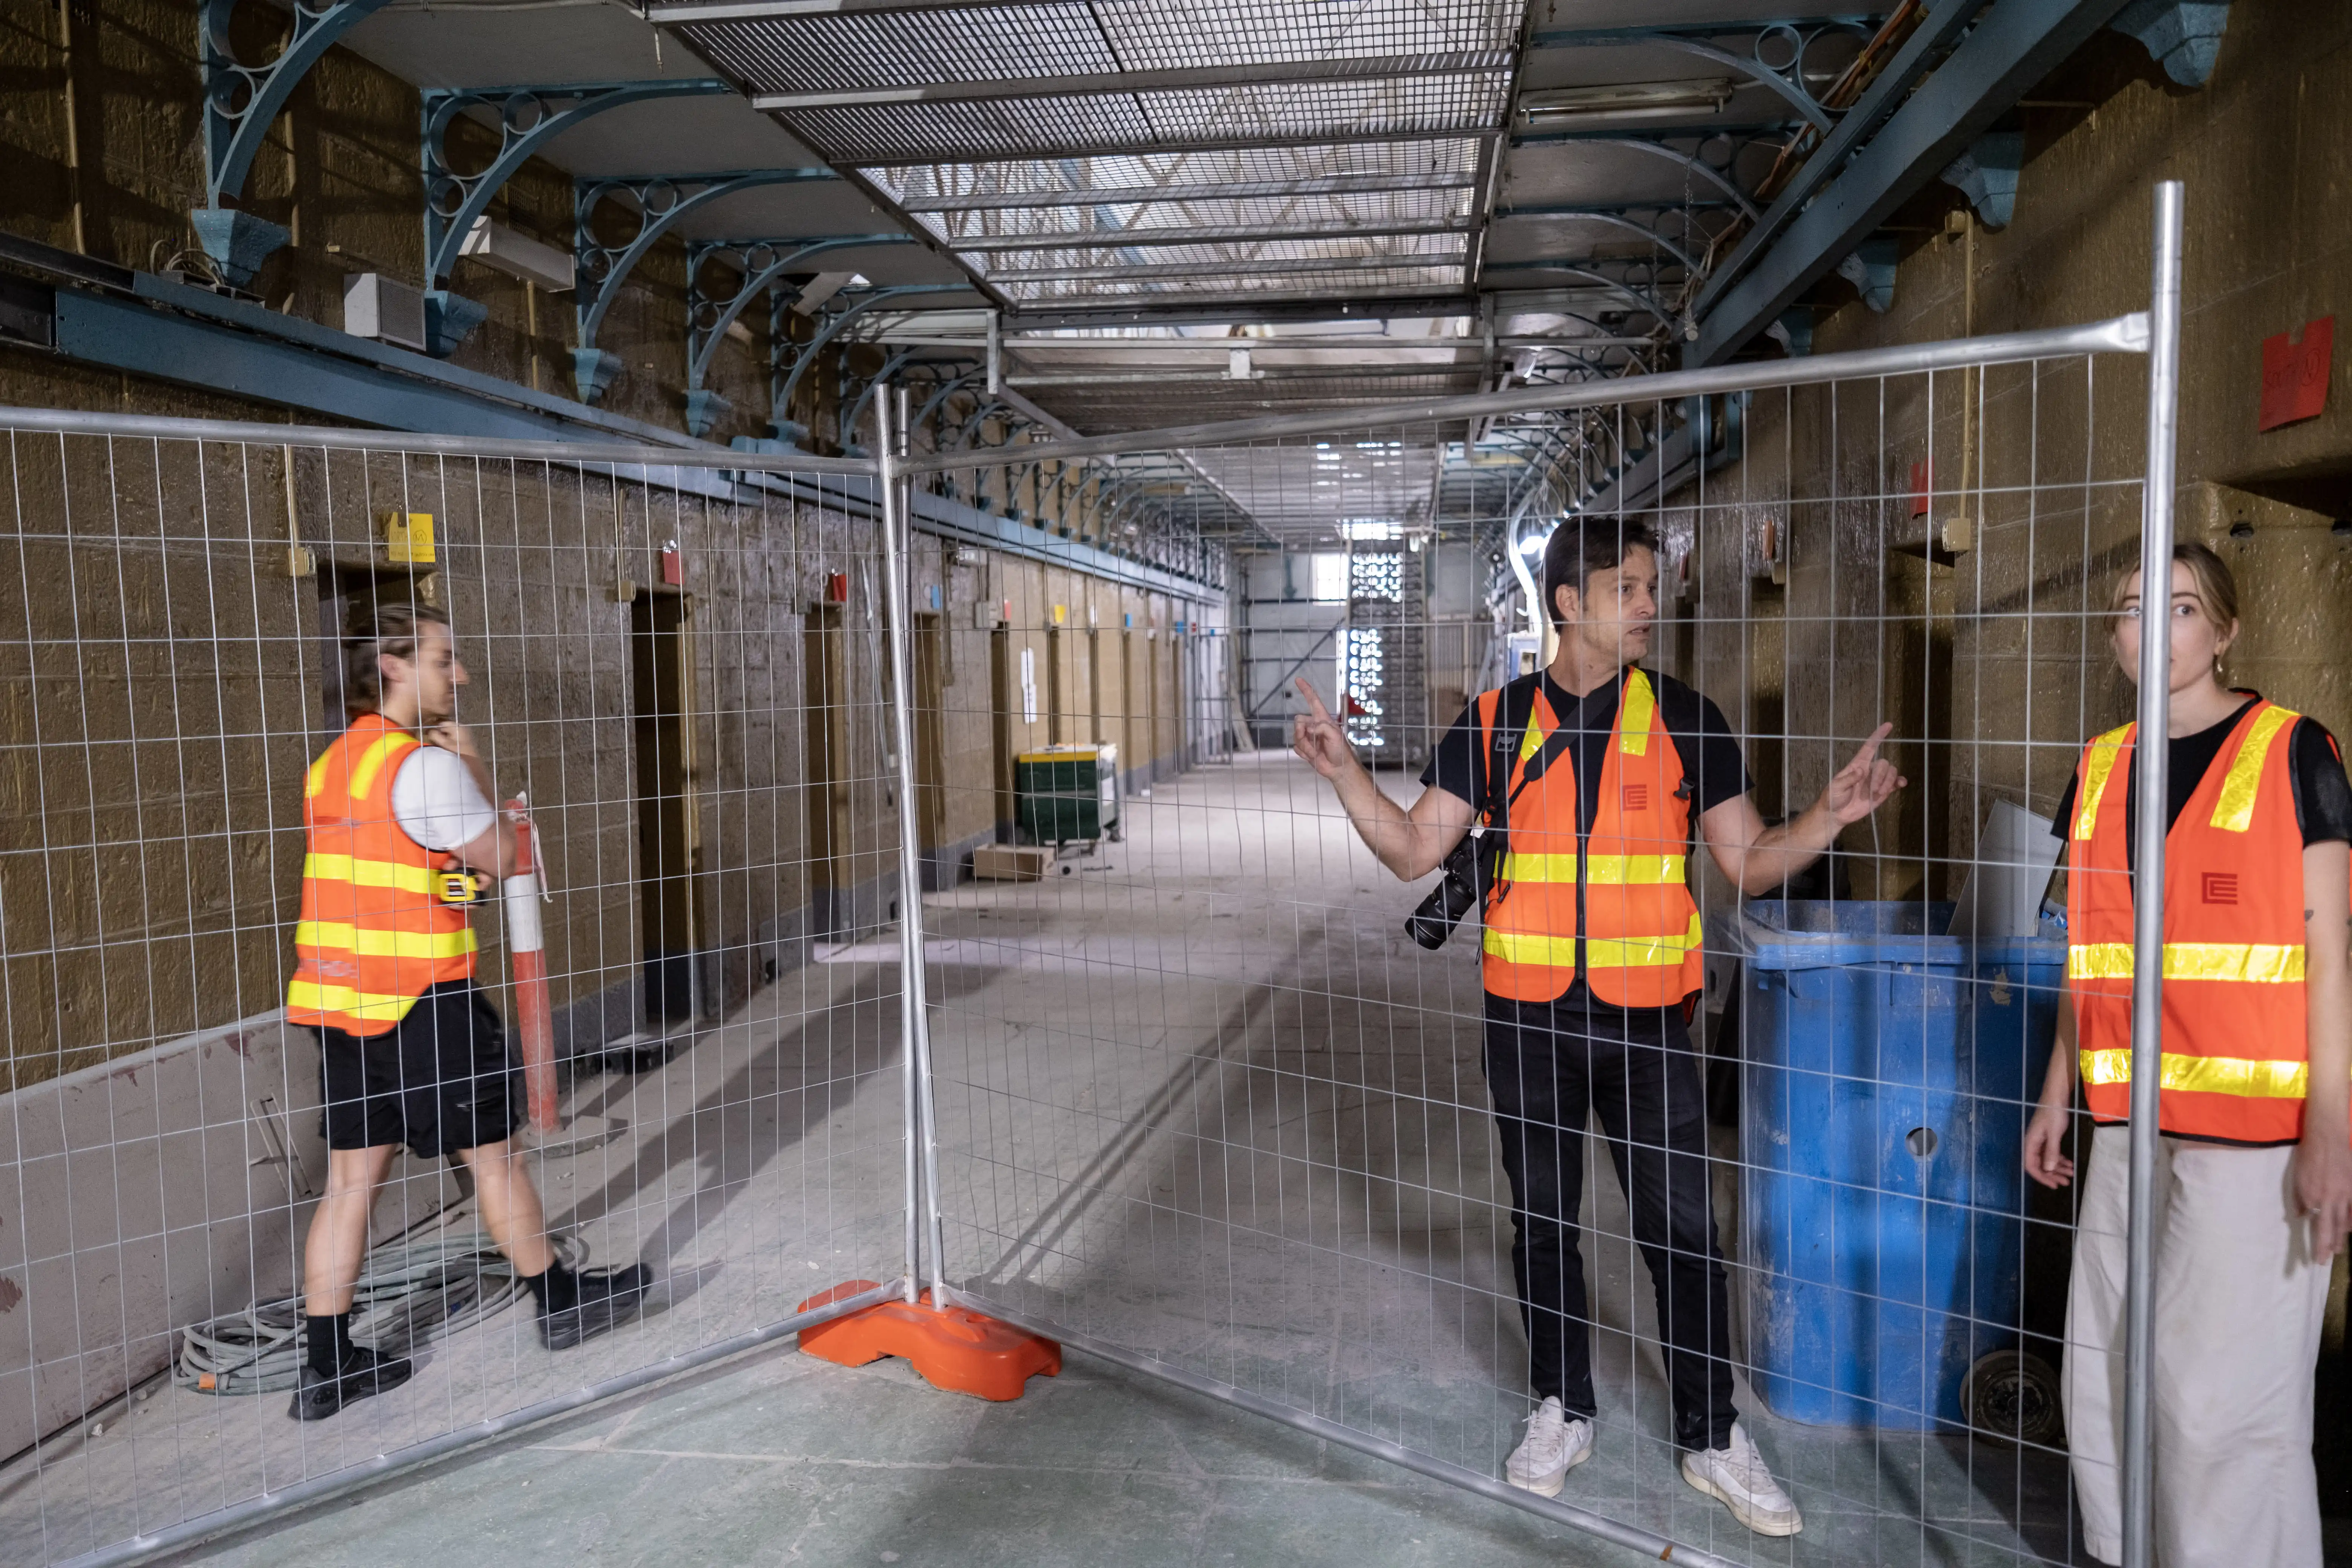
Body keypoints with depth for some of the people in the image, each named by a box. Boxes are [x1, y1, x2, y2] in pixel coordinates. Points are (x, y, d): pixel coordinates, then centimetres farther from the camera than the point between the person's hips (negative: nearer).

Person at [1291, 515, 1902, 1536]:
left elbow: (1750, 861, 3)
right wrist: (1343, 772, -11)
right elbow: (1415, 850, 1)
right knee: (1542, 1223, 13)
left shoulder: (1683, 720, 1)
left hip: (1646, 1019, -1)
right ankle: (1562, 1412, 32)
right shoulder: (1495, 722, 2)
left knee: (1681, 1232, 3)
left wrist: (1832, 814, -14)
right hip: (1529, 1018, 1)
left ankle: (1712, 1437, 22)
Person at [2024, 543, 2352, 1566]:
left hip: (2256, 1126, -5)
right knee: (2108, 1380, 11)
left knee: (2222, 1396, -3)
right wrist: (2059, 1096, 15)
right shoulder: (2101, 769, 11)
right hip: (2130, 1121, 5)